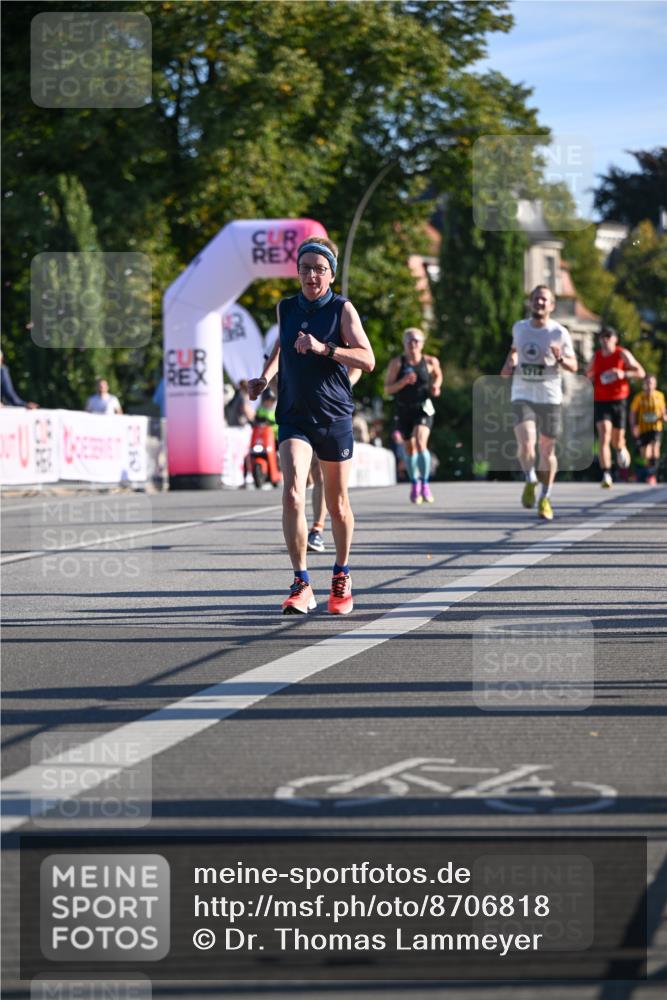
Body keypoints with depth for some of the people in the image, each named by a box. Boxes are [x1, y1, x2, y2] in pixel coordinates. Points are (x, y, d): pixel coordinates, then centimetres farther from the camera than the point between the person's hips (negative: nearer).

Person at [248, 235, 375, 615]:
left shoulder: (342, 309, -5)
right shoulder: (286, 308, 6)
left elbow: (368, 360, -13)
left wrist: (323, 348, -24)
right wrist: (266, 376, 14)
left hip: (335, 417, -2)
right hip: (294, 416, 2)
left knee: (337, 504, 10)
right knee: (293, 496, -18)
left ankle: (342, 575, 32)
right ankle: (302, 585, -16)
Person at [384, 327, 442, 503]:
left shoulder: (430, 362, -3)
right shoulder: (397, 363, -6)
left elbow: (438, 374, 20)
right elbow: (387, 388, -6)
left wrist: (436, 386, 0)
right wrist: (403, 382, -22)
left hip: (423, 408, -2)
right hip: (403, 410, 2)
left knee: (421, 443, -21)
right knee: (410, 448, 11)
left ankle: (425, 484, -11)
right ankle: (414, 484, 31)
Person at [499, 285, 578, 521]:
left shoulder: (559, 333, -4)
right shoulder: (519, 328, 6)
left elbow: (573, 366, 0)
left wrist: (560, 359, -21)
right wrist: (509, 364, 8)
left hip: (550, 398, -1)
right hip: (522, 397, 1)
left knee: (547, 449, 7)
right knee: (526, 444, -21)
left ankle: (545, 498, 25)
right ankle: (530, 481, 5)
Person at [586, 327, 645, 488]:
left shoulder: (623, 354, -2)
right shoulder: (596, 356, 6)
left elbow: (641, 372, -4)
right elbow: (588, 375, 24)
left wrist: (624, 374, -21)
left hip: (618, 401, 0)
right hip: (600, 402, 1)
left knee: (617, 440, 9)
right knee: (604, 437, -19)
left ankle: (621, 449, 49)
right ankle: (606, 475, -25)